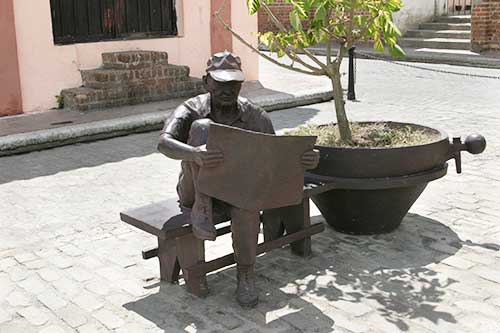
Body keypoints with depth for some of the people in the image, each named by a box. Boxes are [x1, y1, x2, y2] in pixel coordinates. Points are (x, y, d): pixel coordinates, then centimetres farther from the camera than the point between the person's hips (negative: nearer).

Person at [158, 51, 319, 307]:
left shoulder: (256, 117, -7)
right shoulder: (192, 110, -13)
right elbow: (164, 143, -31)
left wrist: (305, 159, -30)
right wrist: (196, 154, -54)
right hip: (196, 196, -2)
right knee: (202, 127, -25)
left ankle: (246, 273, -22)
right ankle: (201, 210, -22)